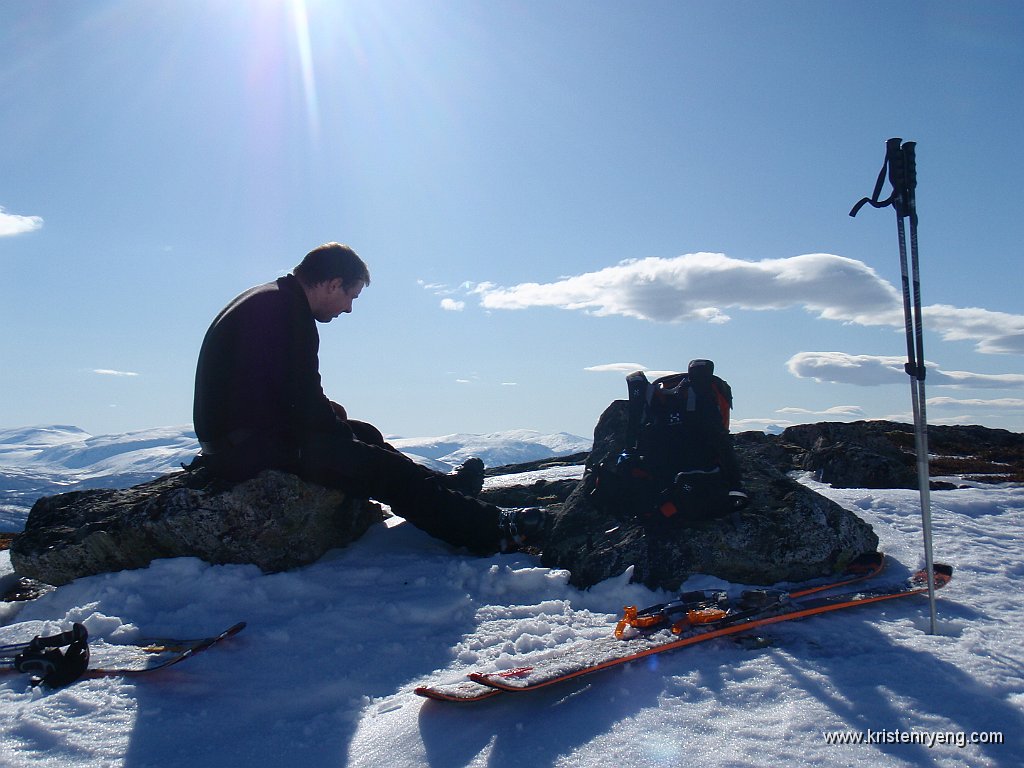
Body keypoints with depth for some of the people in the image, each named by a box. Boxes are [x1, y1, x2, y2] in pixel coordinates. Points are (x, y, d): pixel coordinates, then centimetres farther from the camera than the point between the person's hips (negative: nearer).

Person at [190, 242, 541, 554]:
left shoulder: (266, 300, 15)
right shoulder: (287, 310, -17)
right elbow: (303, 398, -20)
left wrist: (325, 409, 6)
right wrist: (342, 433, -4)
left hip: (237, 437, 10)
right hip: (251, 446, -10)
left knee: (363, 433, 18)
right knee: (379, 467, -12)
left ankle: (442, 484, 29)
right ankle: (488, 528, -9)